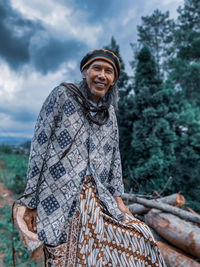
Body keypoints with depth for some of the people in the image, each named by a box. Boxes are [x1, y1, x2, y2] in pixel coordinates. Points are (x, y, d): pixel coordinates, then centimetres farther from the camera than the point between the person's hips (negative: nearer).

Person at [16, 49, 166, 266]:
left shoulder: (109, 112, 12)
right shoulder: (62, 95, -2)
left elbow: (114, 155, 13)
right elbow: (39, 146, -5)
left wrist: (118, 198, 7)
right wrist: (30, 202, -6)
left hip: (97, 199, 4)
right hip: (58, 199, -4)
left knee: (140, 240, -3)